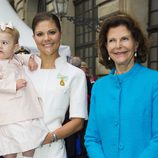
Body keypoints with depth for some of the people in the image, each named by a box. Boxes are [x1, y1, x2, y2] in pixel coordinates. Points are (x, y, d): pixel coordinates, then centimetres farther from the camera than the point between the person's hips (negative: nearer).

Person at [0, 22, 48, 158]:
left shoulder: (15, 59, 15)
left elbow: (22, 57, 37)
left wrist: (30, 59, 17)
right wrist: (14, 85, -20)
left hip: (27, 110, 8)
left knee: (31, 142, 12)